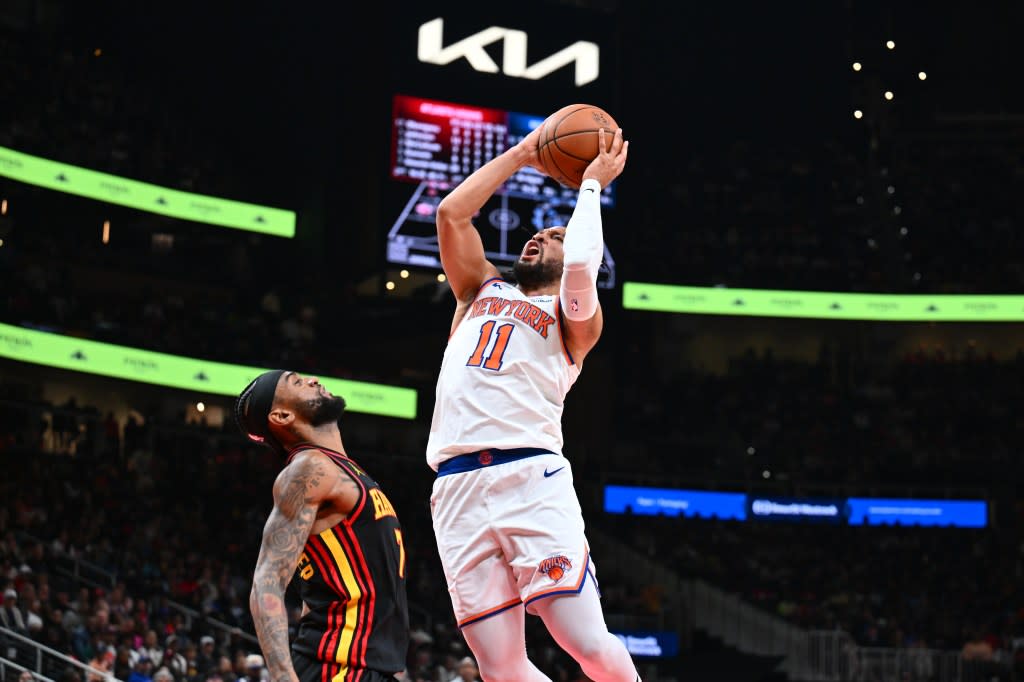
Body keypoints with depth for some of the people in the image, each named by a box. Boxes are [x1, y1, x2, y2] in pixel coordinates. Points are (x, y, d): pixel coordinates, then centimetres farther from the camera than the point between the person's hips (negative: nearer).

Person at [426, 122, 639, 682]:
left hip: (531, 475, -4)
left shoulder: (574, 318, 13)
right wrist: (522, 154, 23)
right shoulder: (481, 291, 28)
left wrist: (592, 185, 7)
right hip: (457, 487, 4)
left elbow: (582, 264, -9)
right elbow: (451, 213, 17)